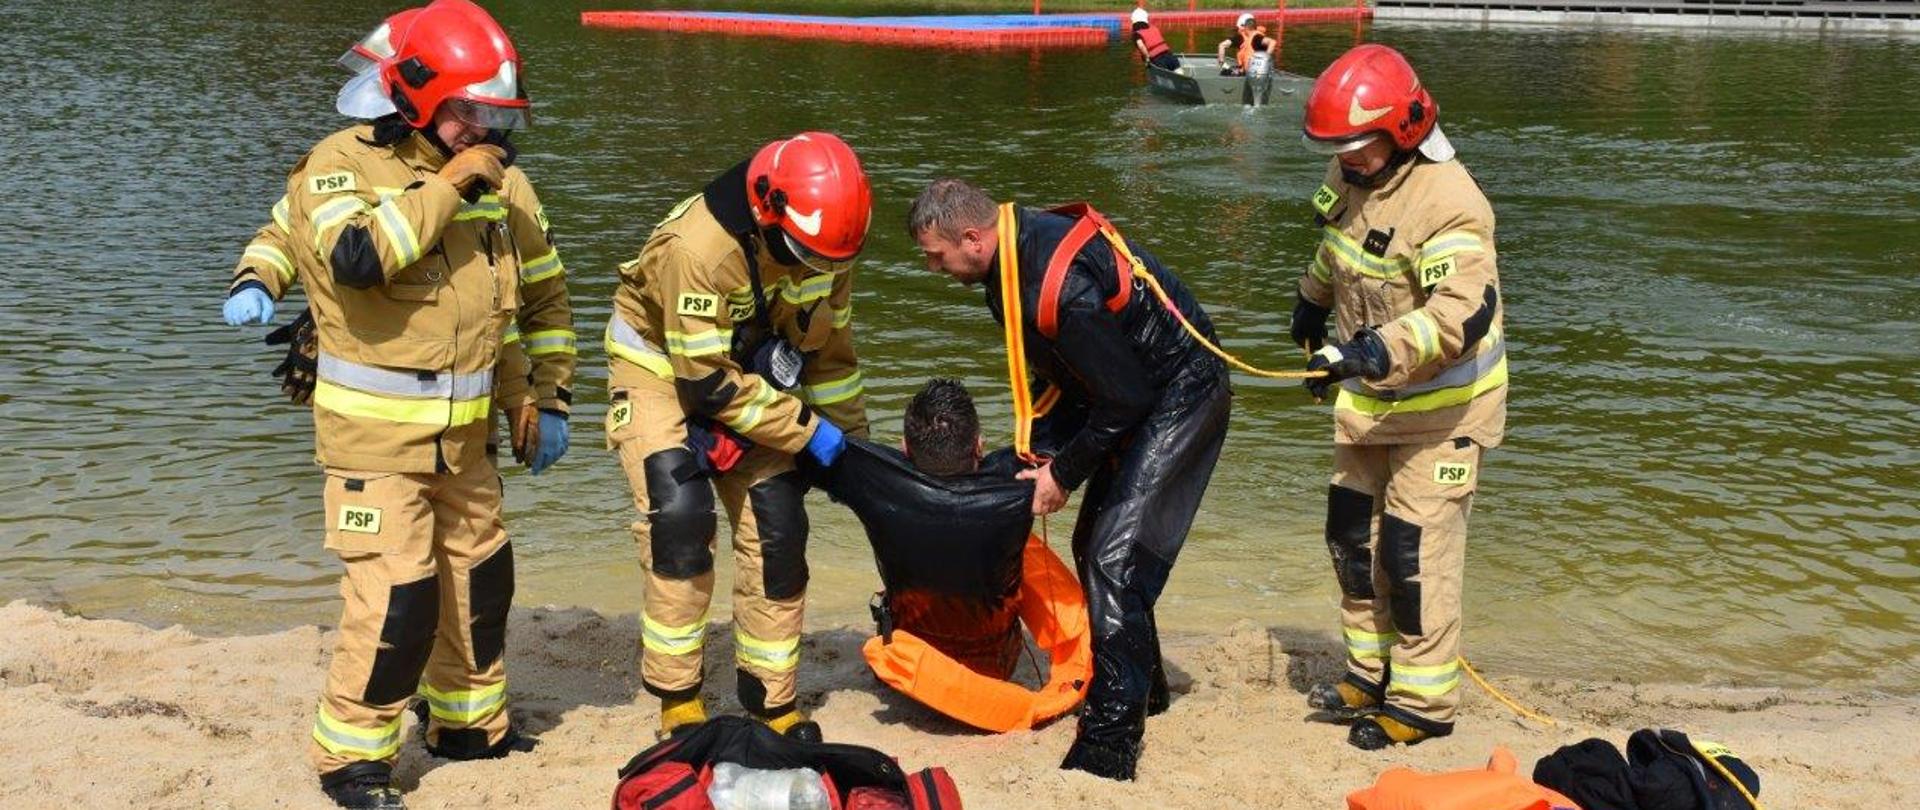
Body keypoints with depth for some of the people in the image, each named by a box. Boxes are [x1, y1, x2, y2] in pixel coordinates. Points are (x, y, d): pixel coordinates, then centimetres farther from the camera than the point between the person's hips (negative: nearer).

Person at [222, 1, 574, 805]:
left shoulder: (497, 180, 5)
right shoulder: (341, 164, -13)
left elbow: (544, 289, 17)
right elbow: (358, 257, -35)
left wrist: (550, 394, 14)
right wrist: (446, 185, -26)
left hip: (464, 435, 7)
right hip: (375, 436, -7)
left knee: (481, 580, 18)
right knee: (394, 601, -10)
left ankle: (470, 726, 38)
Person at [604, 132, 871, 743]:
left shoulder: (823, 245, -14)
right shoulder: (700, 246, -35)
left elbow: (831, 346, 3)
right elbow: (707, 383, -29)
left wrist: (851, 439, 5)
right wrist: (807, 430, -23)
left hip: (751, 377, 6)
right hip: (662, 371, -5)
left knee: (778, 528, -3)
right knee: (681, 515, -22)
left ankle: (772, 702, 9)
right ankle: (678, 702, -9)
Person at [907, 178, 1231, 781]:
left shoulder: (1060, 286, -32)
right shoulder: (1015, 251, -1)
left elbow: (1124, 399, -23)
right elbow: (1068, 376, 11)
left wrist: (1065, 473, -12)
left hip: (1181, 397, -10)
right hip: (1140, 393, 10)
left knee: (1116, 559, -15)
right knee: (1092, 545, 15)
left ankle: (1109, 745, -12)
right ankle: (1141, 687, 33)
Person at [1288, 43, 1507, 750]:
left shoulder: (1447, 204, -28)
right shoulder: (1353, 171, -1)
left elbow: (1463, 313, -39)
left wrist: (1375, 353, -49)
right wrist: (1313, 298, 33)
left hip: (1441, 405, -9)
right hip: (1369, 397, 9)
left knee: (1415, 550, -6)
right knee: (1352, 533, 15)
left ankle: (1422, 704, 7)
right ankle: (1371, 675, 30)